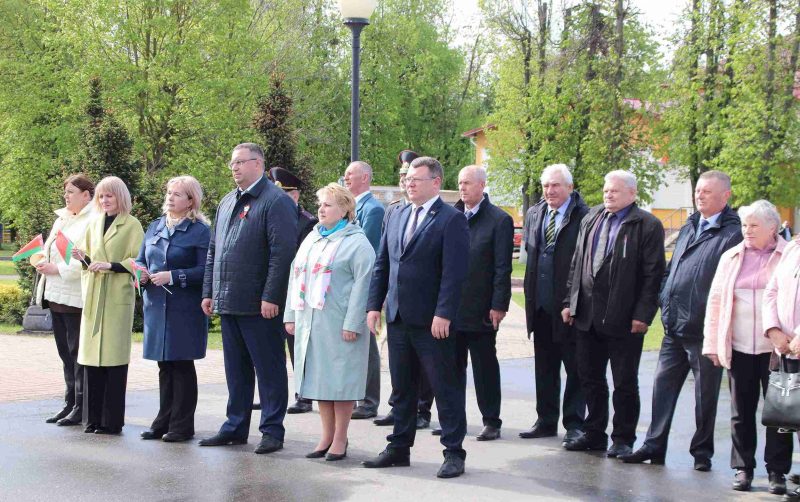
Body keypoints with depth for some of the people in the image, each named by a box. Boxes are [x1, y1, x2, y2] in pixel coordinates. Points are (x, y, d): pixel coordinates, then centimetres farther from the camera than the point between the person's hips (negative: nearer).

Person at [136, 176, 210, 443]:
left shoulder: (200, 231, -6)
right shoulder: (155, 227, 14)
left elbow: (205, 270, -13)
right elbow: (140, 259, 20)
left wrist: (173, 276, -19)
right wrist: (141, 273, -2)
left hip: (184, 309, -6)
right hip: (156, 307, 6)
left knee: (182, 365, -1)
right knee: (164, 366, 11)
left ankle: (182, 425, 6)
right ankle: (164, 421, 18)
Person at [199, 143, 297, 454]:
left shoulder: (276, 201, -9)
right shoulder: (227, 203, 17)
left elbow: (283, 252, -16)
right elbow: (213, 250, 22)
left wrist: (271, 297, -20)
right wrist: (209, 292, 15)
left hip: (260, 305, -8)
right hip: (228, 302, 8)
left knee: (269, 369, 0)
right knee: (236, 369, 14)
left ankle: (272, 430, 6)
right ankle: (236, 428, 23)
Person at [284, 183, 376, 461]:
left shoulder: (357, 243, -6)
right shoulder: (311, 239, 17)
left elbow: (362, 284, -12)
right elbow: (295, 277, 19)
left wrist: (352, 323, -18)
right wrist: (291, 315, 12)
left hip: (339, 324, -7)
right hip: (309, 322, 7)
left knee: (340, 380, -2)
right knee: (318, 379, 10)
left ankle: (340, 439, 7)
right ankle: (327, 436, 19)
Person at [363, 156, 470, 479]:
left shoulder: (451, 219, -8)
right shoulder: (397, 217, 13)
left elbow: (454, 272, -14)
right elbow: (382, 264, 14)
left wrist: (443, 315, -20)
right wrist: (375, 305, 7)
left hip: (431, 321, -7)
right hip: (397, 318, 7)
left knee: (446, 388, 1)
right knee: (402, 387, 14)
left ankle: (454, 452, 8)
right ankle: (399, 447, 24)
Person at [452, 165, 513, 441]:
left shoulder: (499, 220, -5)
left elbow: (503, 267, -8)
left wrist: (499, 306, -13)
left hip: (481, 310, -5)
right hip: (451, 306, 5)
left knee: (485, 367, 3)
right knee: (453, 366, 11)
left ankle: (491, 421, 11)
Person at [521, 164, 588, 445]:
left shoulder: (583, 217, -10)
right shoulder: (534, 215, 11)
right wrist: (530, 295, 11)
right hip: (541, 304, 6)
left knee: (575, 366, 4)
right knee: (544, 366, 13)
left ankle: (574, 424, 12)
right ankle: (546, 421, 23)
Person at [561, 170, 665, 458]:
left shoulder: (647, 226, -7)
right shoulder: (591, 220, 12)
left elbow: (653, 274, -10)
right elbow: (577, 263, 15)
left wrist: (642, 314, -15)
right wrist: (570, 302, 10)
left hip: (624, 320, -6)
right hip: (588, 315, 6)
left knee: (625, 383, 5)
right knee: (590, 379, 13)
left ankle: (623, 439, 16)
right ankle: (594, 434, 25)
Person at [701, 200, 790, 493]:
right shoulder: (731, 257, 11)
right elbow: (715, 300, 11)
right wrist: (712, 342, 6)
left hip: (776, 348, -3)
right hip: (738, 347, 3)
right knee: (741, 410, 9)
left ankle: (777, 472, 11)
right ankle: (743, 468, 19)